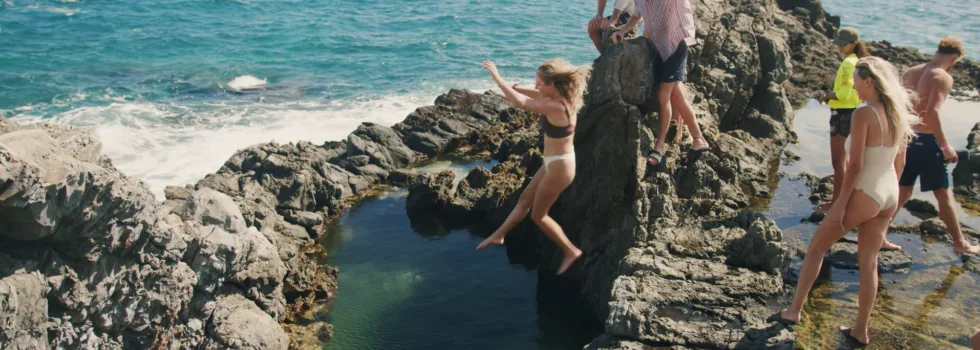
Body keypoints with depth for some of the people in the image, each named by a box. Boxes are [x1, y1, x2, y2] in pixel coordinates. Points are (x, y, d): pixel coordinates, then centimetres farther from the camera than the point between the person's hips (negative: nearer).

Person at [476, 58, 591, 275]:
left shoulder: (557, 106, -32)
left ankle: (571, 251, 22)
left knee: (538, 215, 11)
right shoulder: (561, 97, -4)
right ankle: (499, 235, 36)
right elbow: (537, 96, 14)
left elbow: (522, 103, -29)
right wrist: (516, 89, -2)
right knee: (525, 199, 22)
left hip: (559, 166, -10)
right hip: (556, 162, 10)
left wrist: (497, 78, -20)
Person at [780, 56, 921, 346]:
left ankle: (795, 309, 18)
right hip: (890, 195, 7)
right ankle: (861, 330, 22)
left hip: (864, 193, -7)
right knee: (868, 262, 15)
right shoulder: (899, 114, 5)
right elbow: (900, 162, 13)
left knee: (816, 247, 11)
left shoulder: (863, 114, -18)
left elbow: (854, 166, -19)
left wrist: (839, 205, -14)